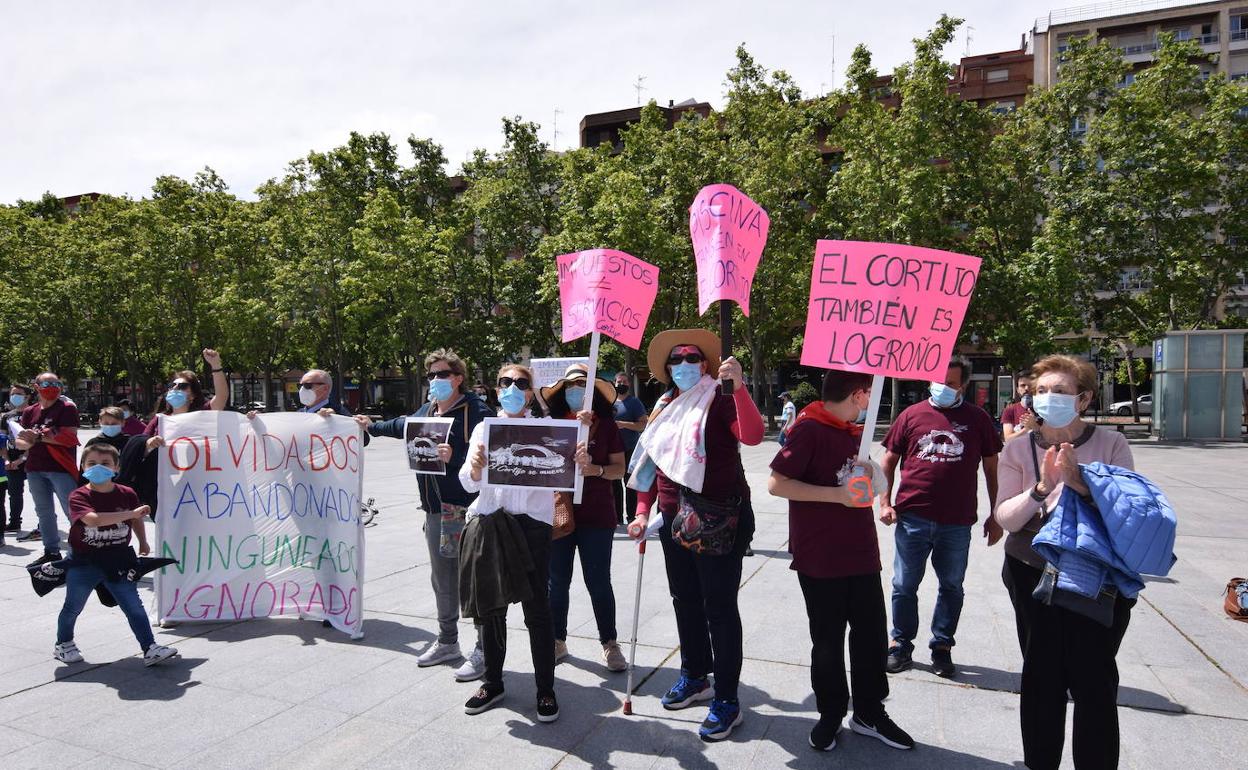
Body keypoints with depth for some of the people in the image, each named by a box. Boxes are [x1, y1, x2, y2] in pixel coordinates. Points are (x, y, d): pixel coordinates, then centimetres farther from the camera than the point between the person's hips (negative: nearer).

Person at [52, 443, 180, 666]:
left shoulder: (127, 494, -3)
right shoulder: (78, 496, -15)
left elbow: (136, 520, 17)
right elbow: (93, 519, -34)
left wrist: (143, 542, 13)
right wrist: (131, 513, -35)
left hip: (118, 561, 2)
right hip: (84, 562, -1)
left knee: (134, 606, -2)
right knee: (73, 607, 18)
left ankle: (150, 649, 0)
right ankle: (63, 645, 42)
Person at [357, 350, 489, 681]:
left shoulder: (476, 411, -12)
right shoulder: (428, 410, 13)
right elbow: (404, 425, 35)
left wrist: (454, 457, -30)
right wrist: (372, 426, 48)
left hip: (466, 509, -8)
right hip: (435, 508, 9)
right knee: (441, 579, 19)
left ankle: (483, 651, 9)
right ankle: (447, 641, 35)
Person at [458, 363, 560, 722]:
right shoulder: (484, 428, 9)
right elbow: (469, 483, -1)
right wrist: (475, 465, -24)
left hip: (531, 523, -2)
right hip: (488, 523, 2)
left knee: (537, 608, 1)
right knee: (490, 607, 11)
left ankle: (546, 690, 14)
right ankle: (492, 683, 28)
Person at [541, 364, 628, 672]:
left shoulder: (606, 425, 0)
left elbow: (619, 468, 0)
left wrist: (596, 469, -19)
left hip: (596, 516, -2)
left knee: (598, 581, 4)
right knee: (557, 581, 11)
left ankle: (609, 643, 20)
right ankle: (557, 640, 27)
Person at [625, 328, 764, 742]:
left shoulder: (721, 403, -9)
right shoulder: (664, 409, 10)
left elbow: (752, 436, -29)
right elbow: (651, 465, 14)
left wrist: (738, 387, -38)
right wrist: (642, 513, 8)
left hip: (720, 521, -7)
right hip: (675, 521, 7)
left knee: (719, 607, 0)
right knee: (685, 600, 18)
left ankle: (727, 700, 12)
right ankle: (694, 676, 37)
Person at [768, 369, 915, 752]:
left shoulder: (855, 433, 11)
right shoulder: (808, 429, -14)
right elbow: (777, 484, -20)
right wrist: (837, 494, -23)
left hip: (861, 554, 7)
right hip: (821, 559, -7)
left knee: (872, 634, 13)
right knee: (828, 640, 8)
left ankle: (869, 713, 30)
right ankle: (830, 714, 27)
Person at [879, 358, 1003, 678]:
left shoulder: (978, 419, 4)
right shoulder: (912, 415, 4)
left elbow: (991, 469, 8)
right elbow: (889, 460, 8)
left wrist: (995, 516, 6)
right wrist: (885, 502, -1)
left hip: (957, 522, 0)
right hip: (912, 517, 0)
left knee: (952, 587, 12)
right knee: (905, 585, 8)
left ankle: (942, 647, 28)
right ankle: (901, 645, 23)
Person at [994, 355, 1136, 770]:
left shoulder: (1111, 445, -4)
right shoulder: (1018, 450, -1)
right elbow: (1006, 519, -7)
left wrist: (1077, 480, -24)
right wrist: (1042, 487, -23)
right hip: (1034, 576, 1)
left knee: (1094, 681, 5)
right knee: (1041, 678, 10)